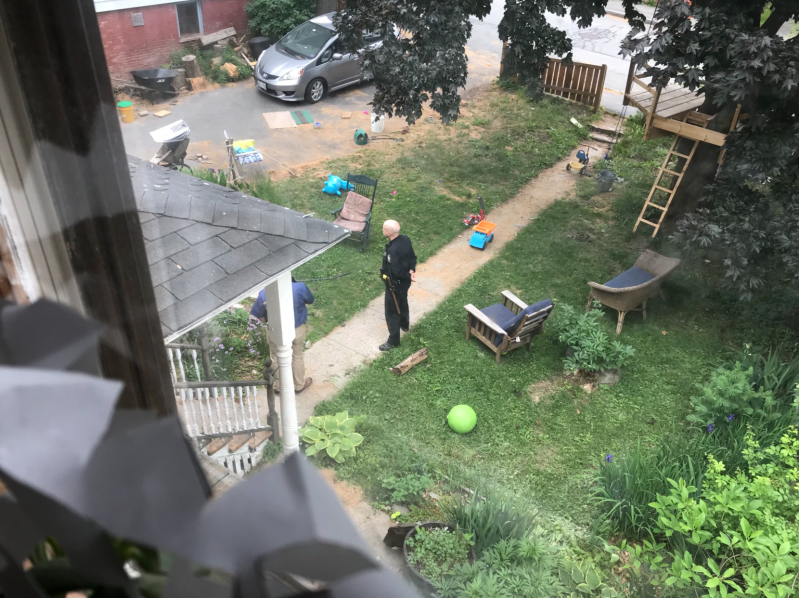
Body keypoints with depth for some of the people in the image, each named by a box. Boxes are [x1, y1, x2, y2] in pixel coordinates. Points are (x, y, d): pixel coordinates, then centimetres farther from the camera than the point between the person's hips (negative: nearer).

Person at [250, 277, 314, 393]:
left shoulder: (264, 293, -21)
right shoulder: (300, 287, -23)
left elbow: (257, 314, -6)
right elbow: (310, 301, -2)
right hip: (297, 330, 0)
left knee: (277, 358, 24)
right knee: (297, 356, 24)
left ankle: (278, 386, 42)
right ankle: (299, 385, 41)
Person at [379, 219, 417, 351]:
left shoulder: (392, 250, -37)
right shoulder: (405, 239, -10)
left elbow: (396, 272, -32)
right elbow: (412, 257, 2)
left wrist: (409, 276, -16)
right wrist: (412, 271, -9)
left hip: (395, 284, -9)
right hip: (404, 282, 9)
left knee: (392, 311, 8)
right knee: (402, 303, 32)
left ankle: (393, 341, 22)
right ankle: (404, 324, 57)